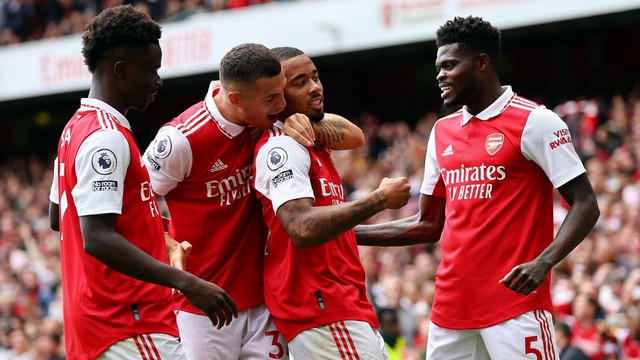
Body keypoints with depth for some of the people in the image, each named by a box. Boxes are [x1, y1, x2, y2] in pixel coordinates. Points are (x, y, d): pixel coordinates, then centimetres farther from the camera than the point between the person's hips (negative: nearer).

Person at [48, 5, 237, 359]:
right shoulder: (107, 139, -16)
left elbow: (56, 216, 27)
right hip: (130, 325, -10)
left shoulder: (77, 128, 15)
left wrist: (147, 220, 31)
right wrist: (186, 283, -29)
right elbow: (97, 239, -25)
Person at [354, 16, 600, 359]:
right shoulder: (442, 131, 15)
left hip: (516, 303, -7)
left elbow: (585, 205, -9)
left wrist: (543, 263, -24)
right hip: (450, 308, 7)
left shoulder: (535, 121, -5)